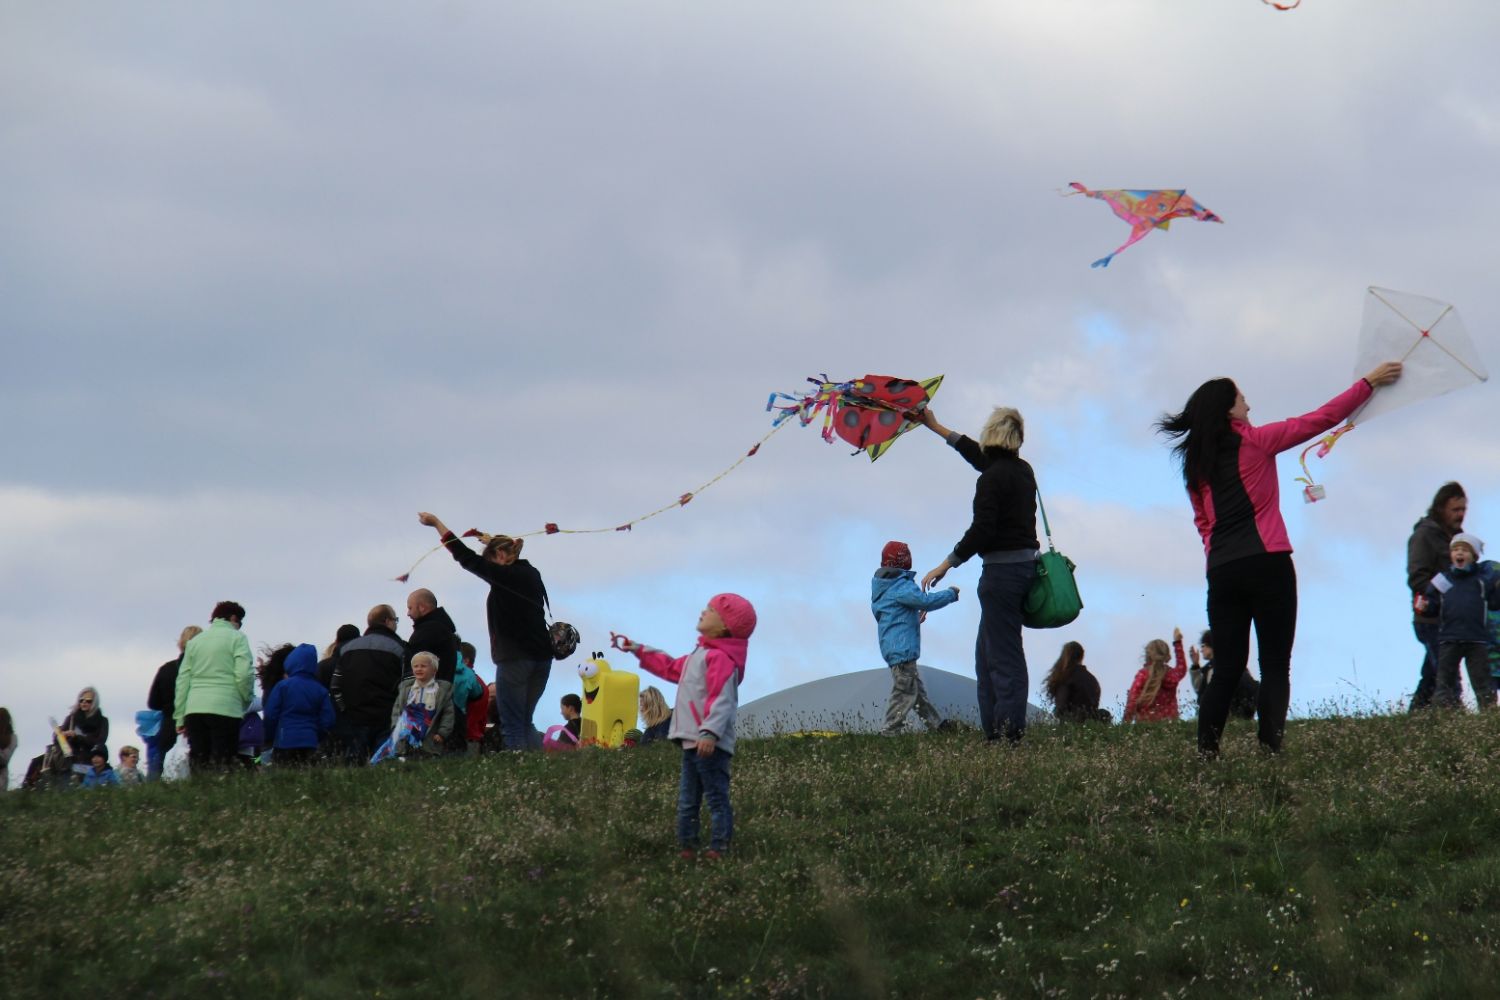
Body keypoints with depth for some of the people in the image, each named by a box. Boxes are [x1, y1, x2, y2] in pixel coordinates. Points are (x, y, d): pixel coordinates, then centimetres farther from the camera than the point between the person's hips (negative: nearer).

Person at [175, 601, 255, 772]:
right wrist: (247, 701, 9)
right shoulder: (237, 638, 3)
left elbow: (183, 679, 14)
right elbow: (244, 675, -7)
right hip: (226, 709, -5)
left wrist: (180, 717, 14)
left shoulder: (194, 641, 18)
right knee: (222, 764, -7)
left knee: (198, 765, 4)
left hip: (194, 709, 5)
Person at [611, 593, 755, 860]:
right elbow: (671, 668, 37)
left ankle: (720, 849, -9)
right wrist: (640, 651, 40)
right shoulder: (700, 655, 21)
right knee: (687, 801, 14)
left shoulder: (720, 657, -14)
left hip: (708, 744, -11)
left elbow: (722, 698, -24)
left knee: (717, 798, -8)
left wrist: (710, 732, -34)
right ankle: (687, 846, 19)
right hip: (692, 741, 11)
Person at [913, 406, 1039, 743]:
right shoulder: (1022, 471, 11)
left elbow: (981, 531, -20)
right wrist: (937, 428, 38)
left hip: (1002, 570, -9)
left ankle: (1009, 731, -11)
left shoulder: (992, 478, -16)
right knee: (987, 651, 16)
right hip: (1026, 564, 9)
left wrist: (946, 565, -10)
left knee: (1003, 653, -8)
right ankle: (994, 729, 16)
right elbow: (979, 456, 29)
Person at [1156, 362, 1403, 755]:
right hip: (1267, 564, -5)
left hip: (1221, 571, 5)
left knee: (1227, 667, 8)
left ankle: (1206, 749, -5)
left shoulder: (1196, 464, 15)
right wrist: (1369, 382, 14)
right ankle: (1269, 748, -18)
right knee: (1275, 665, -4)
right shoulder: (1255, 442, 1)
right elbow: (1321, 418, 6)